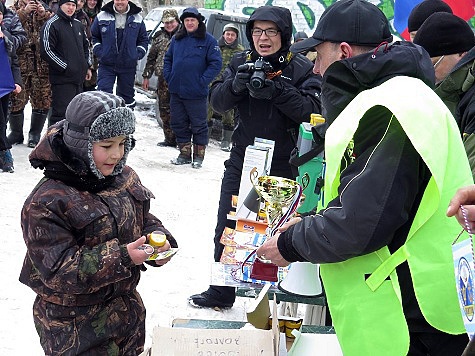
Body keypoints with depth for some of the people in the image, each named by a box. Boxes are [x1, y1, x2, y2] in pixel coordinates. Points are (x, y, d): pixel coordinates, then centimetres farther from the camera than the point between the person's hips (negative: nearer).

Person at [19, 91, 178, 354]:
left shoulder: (125, 178, -1)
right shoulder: (46, 202, -23)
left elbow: (144, 220, 14)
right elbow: (58, 271, -26)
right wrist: (121, 258, -33)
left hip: (127, 310, 7)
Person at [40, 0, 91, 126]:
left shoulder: (78, 25, 16)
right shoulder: (51, 25, -8)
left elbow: (86, 46, 30)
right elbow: (46, 51, -15)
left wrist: (87, 66, 18)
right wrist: (65, 67, -15)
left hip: (79, 77, 8)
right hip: (62, 79, -8)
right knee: (61, 112, -13)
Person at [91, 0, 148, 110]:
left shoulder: (137, 19, 4)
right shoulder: (102, 17, 1)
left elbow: (144, 40, 14)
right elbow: (94, 36, 12)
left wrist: (138, 54, -1)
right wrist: (99, 51, -1)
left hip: (128, 66, 1)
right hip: (106, 65, -1)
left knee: (127, 94, 11)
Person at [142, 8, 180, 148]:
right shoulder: (159, 36, 16)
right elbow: (151, 57, 21)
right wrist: (146, 76, 18)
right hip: (163, 79, 5)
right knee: (164, 110, 6)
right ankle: (170, 138, 14)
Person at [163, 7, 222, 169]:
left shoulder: (208, 40, -4)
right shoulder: (177, 39, 11)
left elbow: (216, 63, -8)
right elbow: (168, 58, 20)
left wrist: (203, 81, -14)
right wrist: (168, 76, 6)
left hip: (196, 93, -5)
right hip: (176, 91, 5)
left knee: (199, 125, 2)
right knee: (179, 123, 11)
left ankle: (198, 156, 12)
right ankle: (184, 154, 22)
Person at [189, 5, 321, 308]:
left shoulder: (302, 69, -6)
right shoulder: (241, 63, 5)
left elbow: (313, 111, -18)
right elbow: (218, 102, 0)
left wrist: (276, 91, -29)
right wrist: (235, 85, -21)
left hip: (283, 166, -4)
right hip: (242, 159, 4)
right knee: (227, 227, 11)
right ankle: (221, 292, 26)